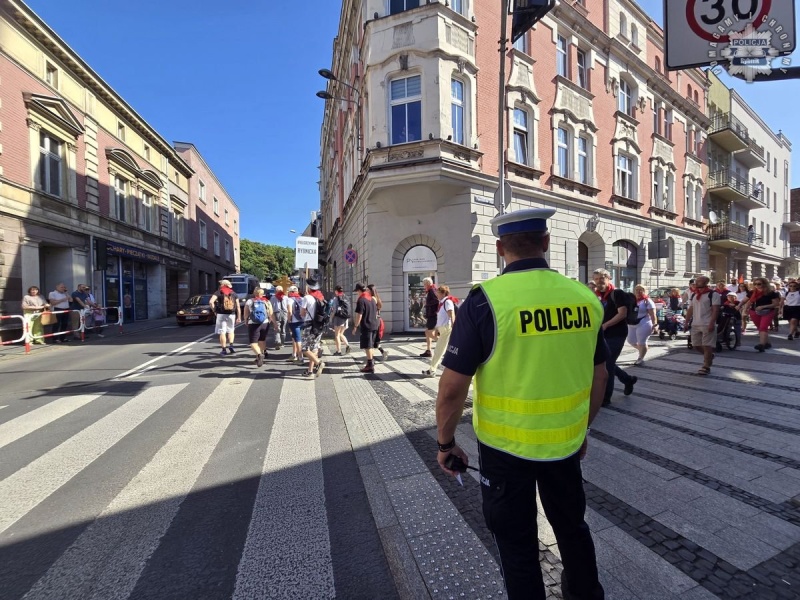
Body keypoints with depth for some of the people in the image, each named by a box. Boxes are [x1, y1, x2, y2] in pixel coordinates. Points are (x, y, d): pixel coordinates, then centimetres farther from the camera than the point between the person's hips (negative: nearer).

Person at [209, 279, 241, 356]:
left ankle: (223, 350, 7)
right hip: (232, 315, 2)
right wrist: (239, 317, 6)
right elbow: (238, 306, 4)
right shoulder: (234, 293, 9)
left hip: (221, 315, -2)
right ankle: (231, 345, 2)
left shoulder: (218, 292, 1)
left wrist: (214, 310, 0)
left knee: (222, 332, 4)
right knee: (231, 331, 19)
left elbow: (211, 301, -14)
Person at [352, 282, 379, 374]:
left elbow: (359, 315, -17)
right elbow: (376, 312, 19)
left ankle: (370, 366, -1)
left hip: (366, 326, -8)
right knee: (371, 346, 17)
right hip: (374, 325, 8)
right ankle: (370, 362, 26)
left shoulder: (361, 300, -13)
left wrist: (355, 326, -11)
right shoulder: (371, 299, 13)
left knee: (367, 346, -3)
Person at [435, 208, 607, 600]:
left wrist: (445, 442, -3)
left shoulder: (485, 300, -21)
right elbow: (599, 377, 5)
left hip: (506, 447, -4)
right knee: (572, 525, 30)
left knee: (517, 541, 19)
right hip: (566, 441, 5)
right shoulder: (584, 297, -6)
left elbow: (452, 388, -19)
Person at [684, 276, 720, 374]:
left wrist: (712, 323, -21)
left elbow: (715, 310, -12)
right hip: (695, 325, 7)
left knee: (707, 346, -3)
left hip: (707, 325, -7)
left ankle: (706, 367, 5)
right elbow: (690, 310, 18)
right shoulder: (694, 295, 14)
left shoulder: (713, 294, -6)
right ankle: (709, 356, 38)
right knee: (696, 345, 13)